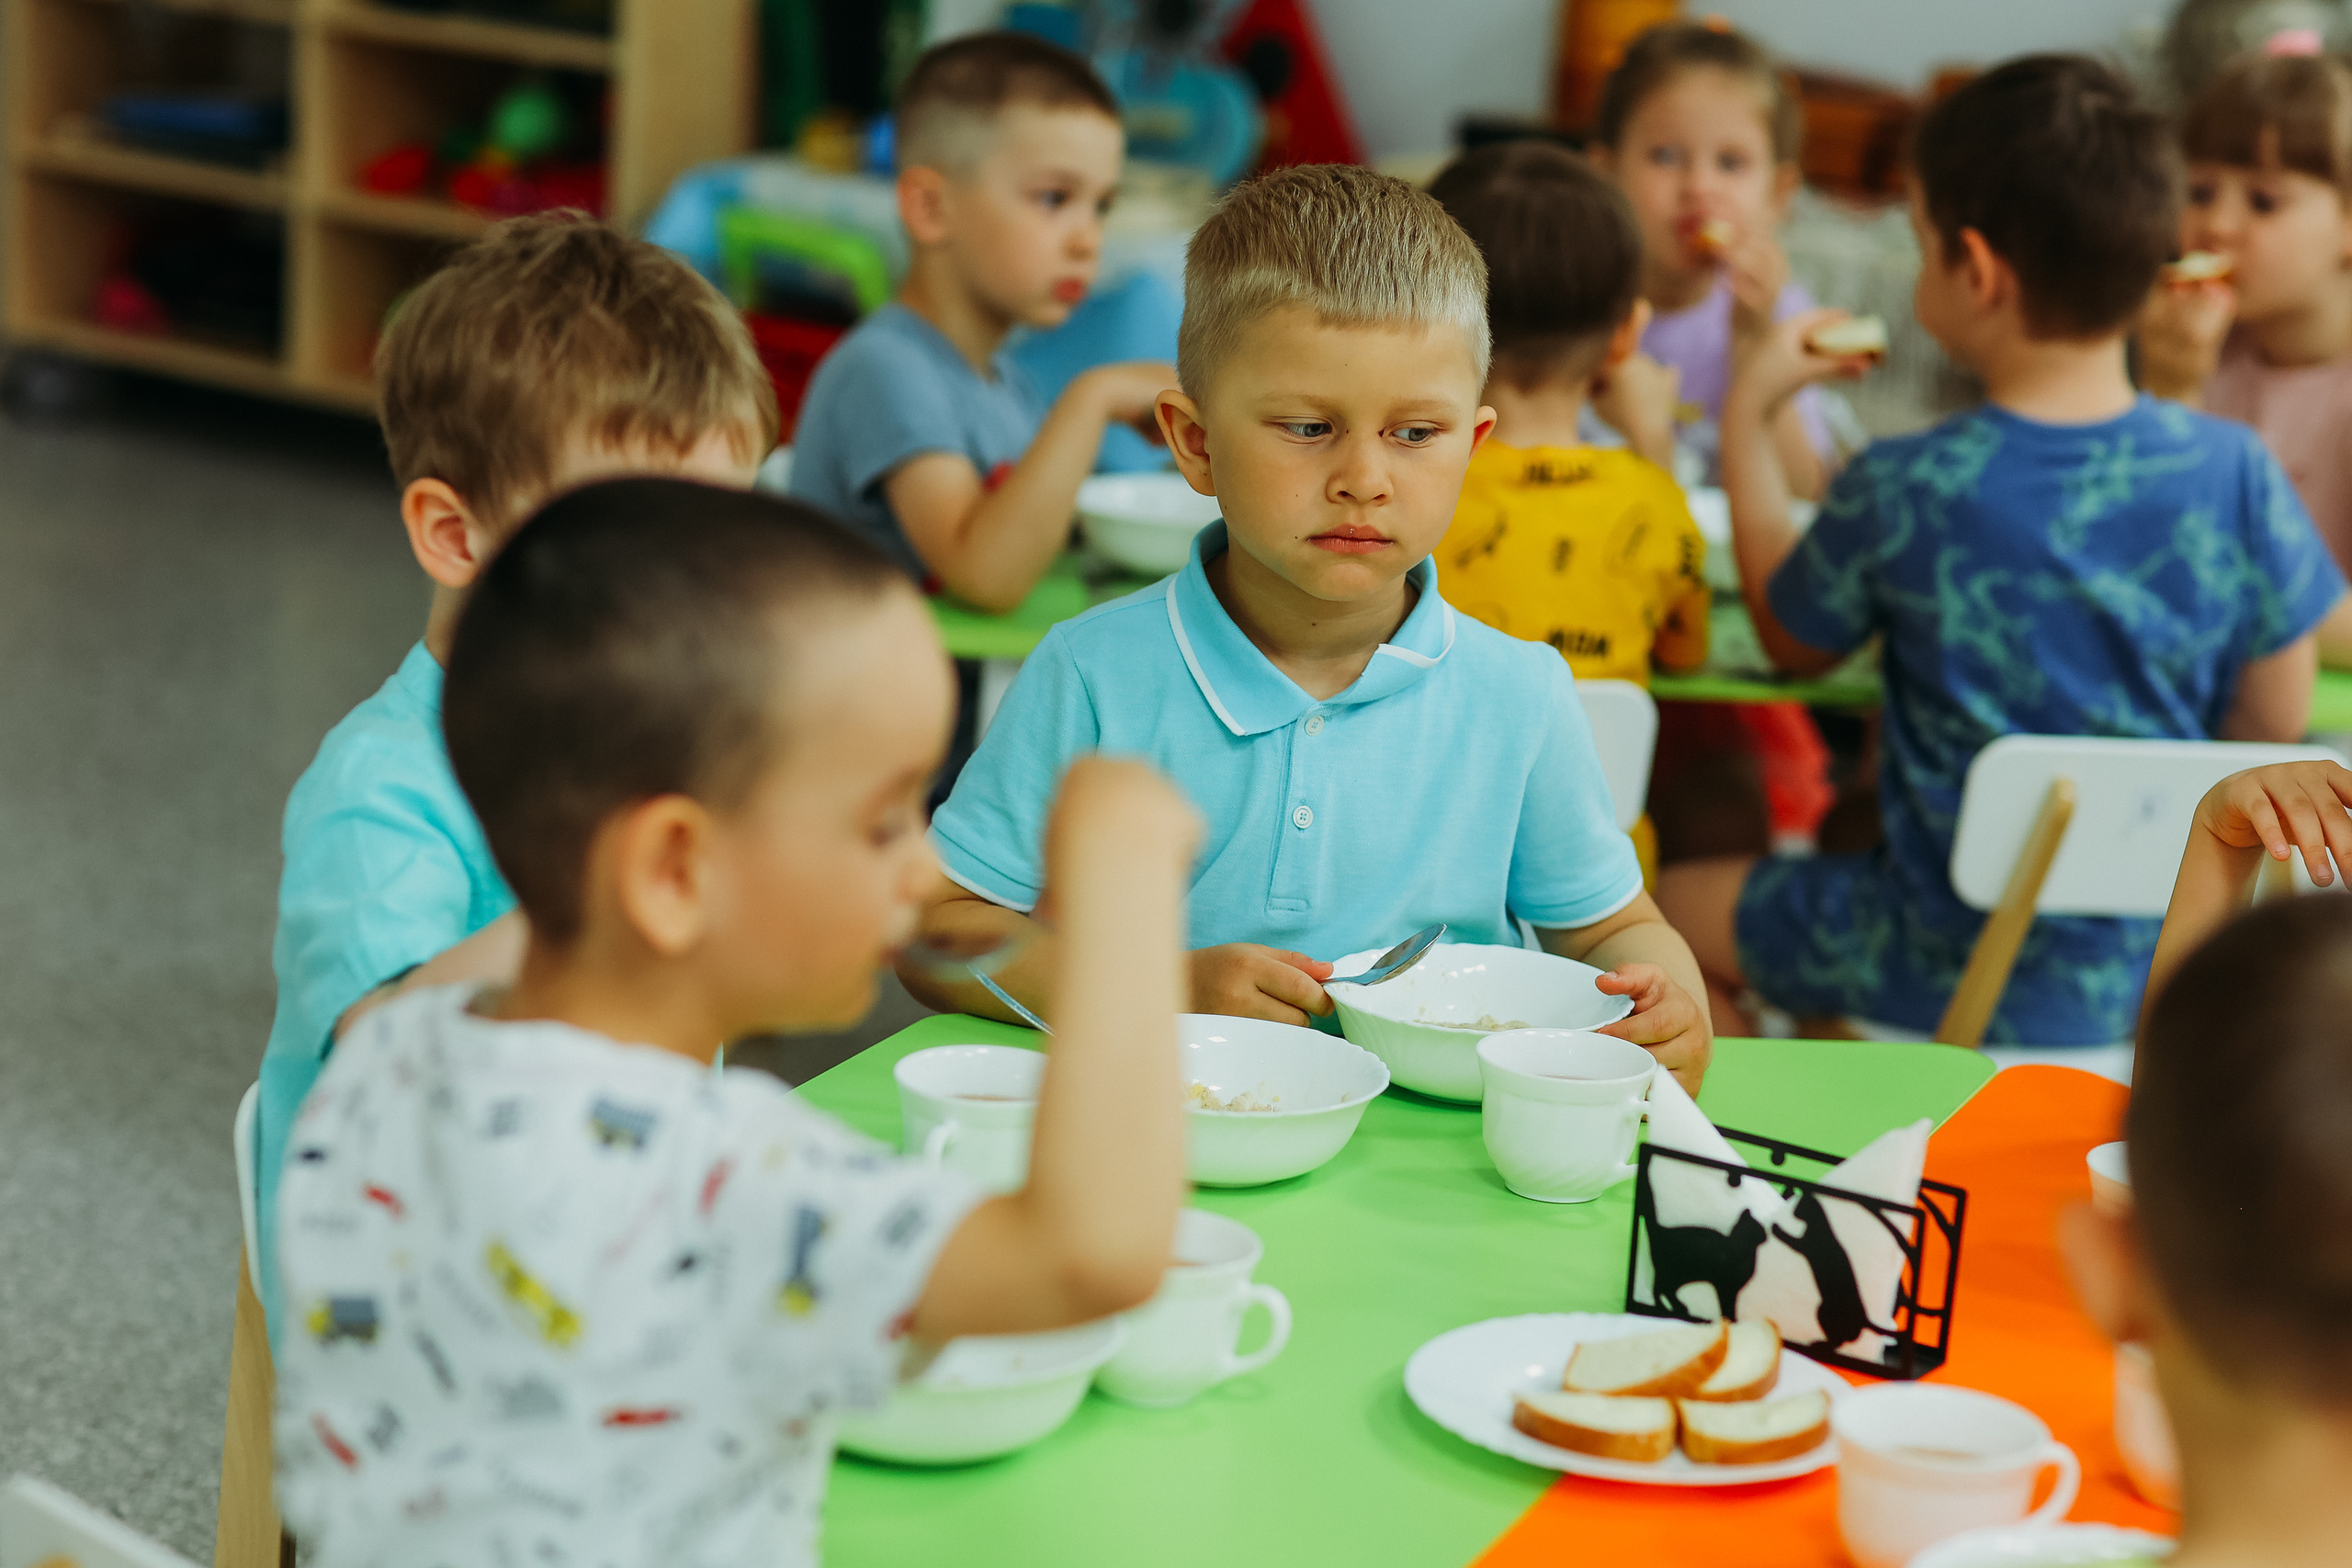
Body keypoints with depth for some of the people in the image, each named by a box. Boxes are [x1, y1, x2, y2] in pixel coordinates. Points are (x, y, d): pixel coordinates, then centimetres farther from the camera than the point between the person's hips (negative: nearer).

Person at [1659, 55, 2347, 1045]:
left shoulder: (1899, 492, -18)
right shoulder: (2235, 472, -12)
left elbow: (1789, 641, 3)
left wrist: (1748, 413, 10)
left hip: (1955, 982, -4)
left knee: (1676, 906, 20)